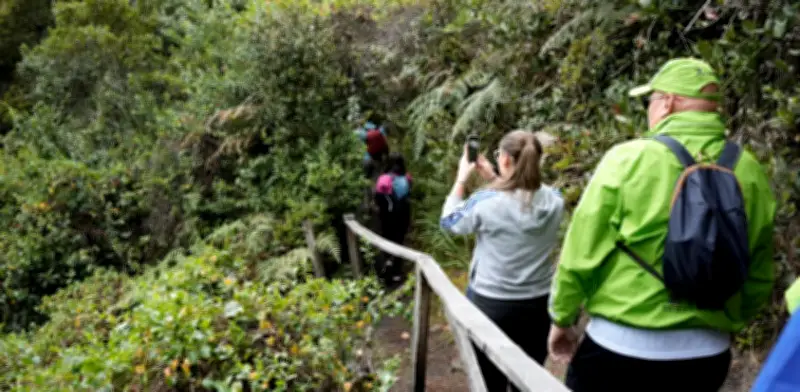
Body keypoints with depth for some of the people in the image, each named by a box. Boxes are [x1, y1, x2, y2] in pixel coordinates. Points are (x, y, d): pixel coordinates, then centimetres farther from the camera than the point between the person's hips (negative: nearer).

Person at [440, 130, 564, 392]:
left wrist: (461, 178, 7)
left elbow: (449, 221, 0)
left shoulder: (485, 202, -20)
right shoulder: (553, 201, -8)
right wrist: (493, 180, 11)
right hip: (538, 305, 4)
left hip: (490, 305, -3)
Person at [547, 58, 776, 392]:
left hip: (621, 349, -4)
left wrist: (561, 318, 5)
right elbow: (759, 280, 9)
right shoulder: (750, 173, 0)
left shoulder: (628, 159, -13)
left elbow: (580, 255, -9)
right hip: (707, 355, 4)